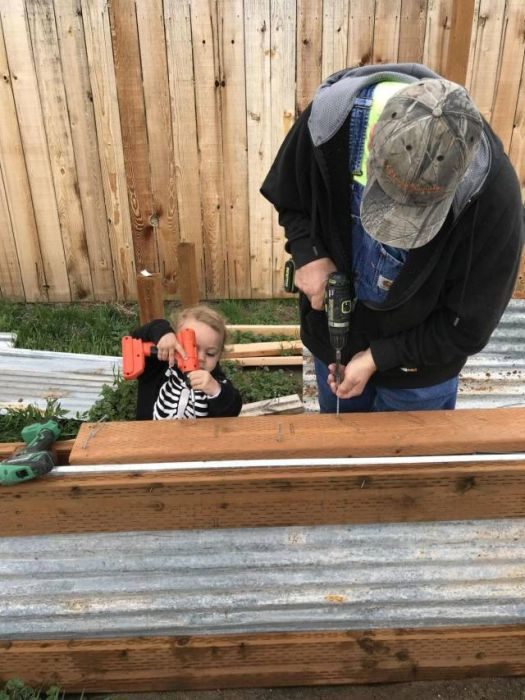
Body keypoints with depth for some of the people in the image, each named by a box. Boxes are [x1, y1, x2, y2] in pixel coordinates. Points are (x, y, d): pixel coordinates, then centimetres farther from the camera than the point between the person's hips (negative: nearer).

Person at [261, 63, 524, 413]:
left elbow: (469, 325, -19)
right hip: (334, 333, 3)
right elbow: (288, 198, -3)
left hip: (419, 361, -2)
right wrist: (308, 254, -21)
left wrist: (377, 357, -19)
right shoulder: (331, 117, -26)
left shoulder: (494, 195, -32)